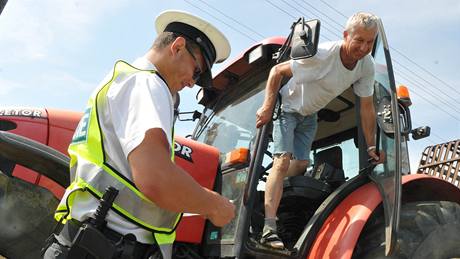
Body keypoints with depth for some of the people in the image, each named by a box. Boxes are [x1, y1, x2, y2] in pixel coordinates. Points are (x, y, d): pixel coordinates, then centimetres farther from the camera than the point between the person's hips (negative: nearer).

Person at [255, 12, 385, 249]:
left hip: (309, 115, 7)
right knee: (283, 160, -20)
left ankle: (270, 191, 33)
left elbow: (367, 107, -6)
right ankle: (269, 228, -26)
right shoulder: (321, 54, -33)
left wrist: (371, 146, -5)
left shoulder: (367, 65, -15)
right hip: (288, 107, -6)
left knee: (301, 164, 6)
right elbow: (277, 71, -23)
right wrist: (267, 108, -28)